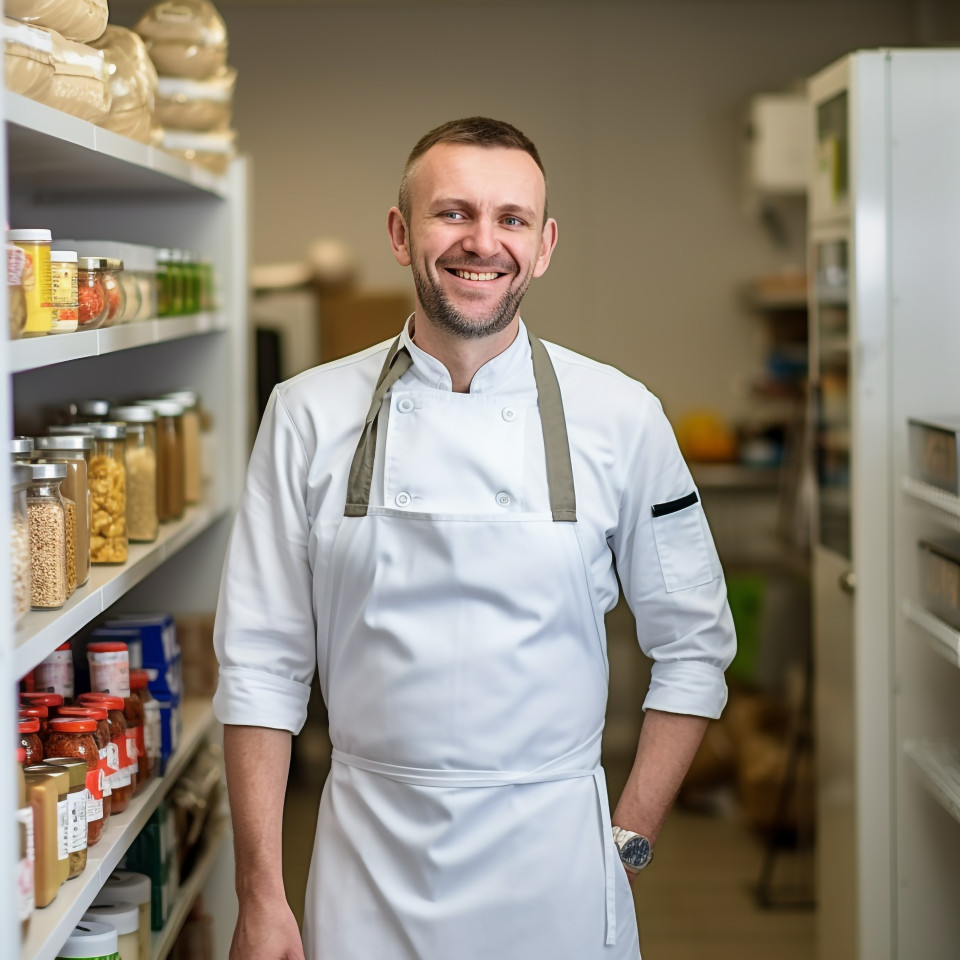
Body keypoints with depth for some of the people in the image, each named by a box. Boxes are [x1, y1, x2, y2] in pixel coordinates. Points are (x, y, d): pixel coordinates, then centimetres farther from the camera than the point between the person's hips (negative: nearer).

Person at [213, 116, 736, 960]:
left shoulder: (621, 417, -3)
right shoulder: (310, 415, -2)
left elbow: (693, 647, 5)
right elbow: (262, 664, -1)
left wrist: (628, 841, 0)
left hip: (554, 862, 0)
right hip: (370, 862, 0)